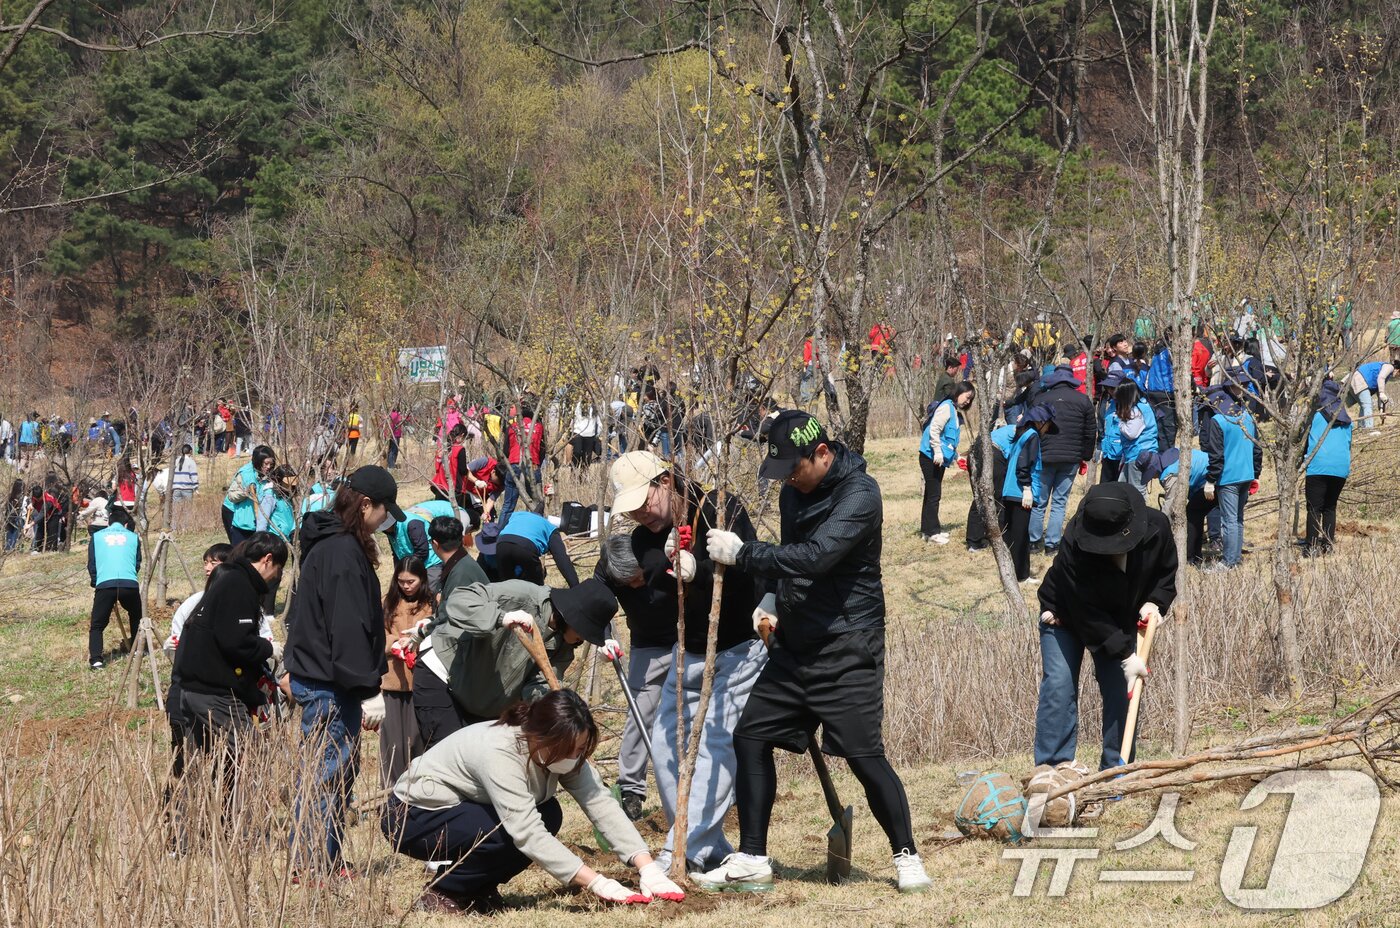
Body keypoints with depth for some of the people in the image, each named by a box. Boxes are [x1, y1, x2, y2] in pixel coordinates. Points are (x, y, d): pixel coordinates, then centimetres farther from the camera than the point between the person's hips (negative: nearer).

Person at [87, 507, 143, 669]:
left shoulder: (97, 536, 20)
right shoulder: (133, 537, 22)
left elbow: (91, 565, 17)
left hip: (105, 584, -1)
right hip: (130, 583, 1)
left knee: (97, 625, 7)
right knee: (136, 618, 30)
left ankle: (96, 660, -11)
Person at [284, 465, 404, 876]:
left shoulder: (329, 543, 15)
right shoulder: (344, 552, -17)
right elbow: (349, 627, -22)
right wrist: (369, 690, -21)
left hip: (314, 677, 10)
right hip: (330, 684, -10)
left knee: (338, 772, 15)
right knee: (329, 774, -6)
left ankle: (325, 862, 20)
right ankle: (312, 864, -2)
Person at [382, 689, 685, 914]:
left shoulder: (563, 748, -11)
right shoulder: (500, 752, -35)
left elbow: (601, 804, -17)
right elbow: (527, 833, -40)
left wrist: (648, 868, -29)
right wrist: (597, 883, -42)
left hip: (465, 808, 8)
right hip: (412, 815, -8)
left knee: (548, 816, -13)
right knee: (513, 836, -29)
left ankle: (477, 888, 3)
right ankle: (441, 893, -7)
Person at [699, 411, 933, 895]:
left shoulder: (859, 493, -17)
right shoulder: (794, 490, 9)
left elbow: (815, 556, -28)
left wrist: (742, 552, -21)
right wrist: (773, 601, 5)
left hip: (847, 650, -8)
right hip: (795, 645, 8)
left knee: (864, 755, -11)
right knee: (750, 737, 5)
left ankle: (907, 858, 5)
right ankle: (751, 860, 14)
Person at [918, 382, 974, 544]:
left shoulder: (954, 410, 17)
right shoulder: (946, 407, -13)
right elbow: (934, 430, -21)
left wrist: (957, 457, 20)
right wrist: (938, 452, -23)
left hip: (939, 459, 10)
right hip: (931, 457, -10)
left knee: (933, 494, 15)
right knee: (933, 494, -6)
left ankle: (928, 529, 22)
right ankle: (932, 532, -3)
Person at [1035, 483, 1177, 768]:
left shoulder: (1157, 528, -25)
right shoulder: (1075, 545, -38)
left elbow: (1166, 573, -1)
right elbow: (1087, 614, -33)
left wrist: (1155, 602, -20)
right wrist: (1125, 655, -34)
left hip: (1120, 622, 4)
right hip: (1066, 617, -3)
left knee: (1122, 691, -3)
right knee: (1059, 686, -13)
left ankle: (1116, 769, 5)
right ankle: (1051, 769, -9)